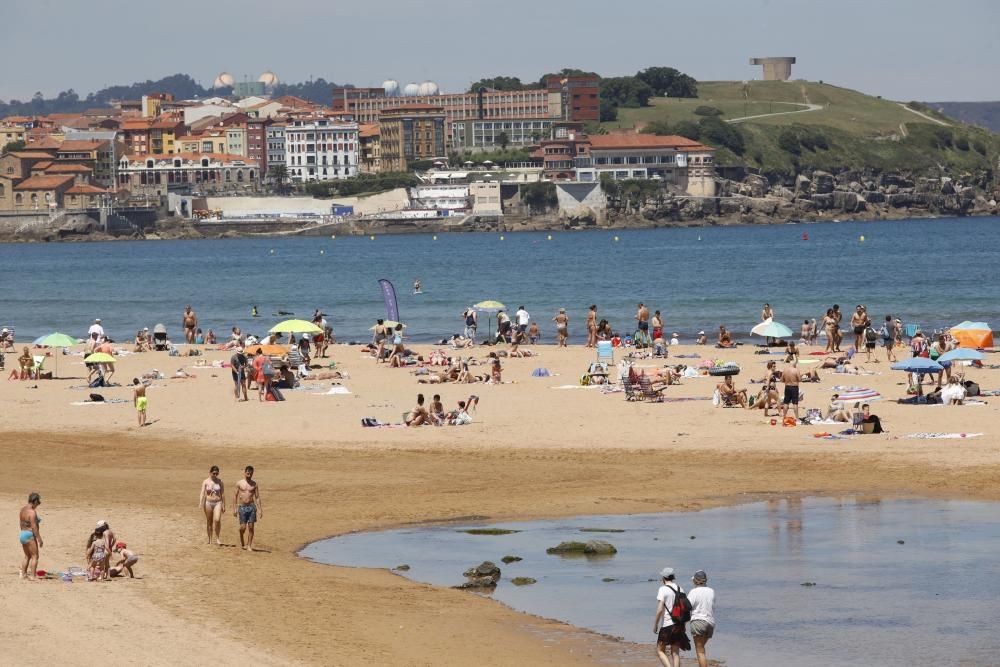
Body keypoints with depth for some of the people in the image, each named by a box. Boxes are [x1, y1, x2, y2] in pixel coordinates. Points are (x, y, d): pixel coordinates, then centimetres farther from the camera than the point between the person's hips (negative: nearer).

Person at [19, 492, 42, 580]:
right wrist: (39, 539, -16)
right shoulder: (32, 512, -19)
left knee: (27, 556, 20)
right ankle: (32, 576, -3)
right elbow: (34, 527, -21)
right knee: (35, 556, -1)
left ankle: (23, 574, 22)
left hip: (22, 534, 9)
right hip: (30, 535, -9)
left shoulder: (23, 509, 8)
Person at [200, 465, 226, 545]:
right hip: (208, 503, 0)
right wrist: (201, 503, -20)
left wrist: (224, 506, 8)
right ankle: (210, 539, 17)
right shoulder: (206, 482, 0)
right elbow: (202, 493, -7)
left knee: (217, 520, -17)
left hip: (218, 503, 0)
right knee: (209, 522, 7)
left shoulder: (220, 482, 5)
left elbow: (222, 494, 8)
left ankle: (217, 538, -5)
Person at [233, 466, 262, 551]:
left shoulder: (254, 484, 6)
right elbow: (235, 496, 5)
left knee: (251, 527, -3)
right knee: (243, 527, -4)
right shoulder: (239, 483, 3)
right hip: (242, 507, -1)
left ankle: (249, 545, 5)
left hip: (251, 507, 1)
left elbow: (257, 497, 5)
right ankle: (242, 541, 24)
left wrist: (260, 510, -1)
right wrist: (234, 508, -1)